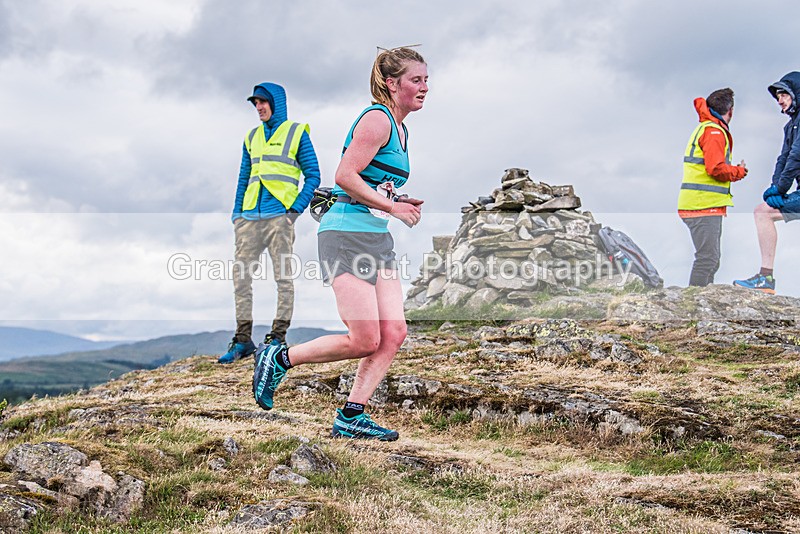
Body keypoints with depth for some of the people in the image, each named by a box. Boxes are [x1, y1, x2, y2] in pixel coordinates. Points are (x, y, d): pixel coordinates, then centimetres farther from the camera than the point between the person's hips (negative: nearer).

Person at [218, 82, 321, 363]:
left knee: (283, 277, -3)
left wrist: (296, 209, -8)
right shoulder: (252, 137, 19)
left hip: (279, 216, -5)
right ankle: (243, 340, 7)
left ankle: (278, 338, 2)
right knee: (241, 276, 2)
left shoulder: (297, 133, 5)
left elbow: (313, 175, 2)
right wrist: (237, 214, 12)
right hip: (250, 217, 5)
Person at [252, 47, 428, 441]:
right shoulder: (377, 119, -9)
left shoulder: (400, 128, 20)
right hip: (347, 235, -10)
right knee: (365, 340, -11)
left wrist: (398, 202, 11)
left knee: (393, 333, -2)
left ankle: (350, 417, 5)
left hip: (378, 239, 10)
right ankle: (278, 358, 8)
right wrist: (391, 207, -14)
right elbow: (345, 176, -18)